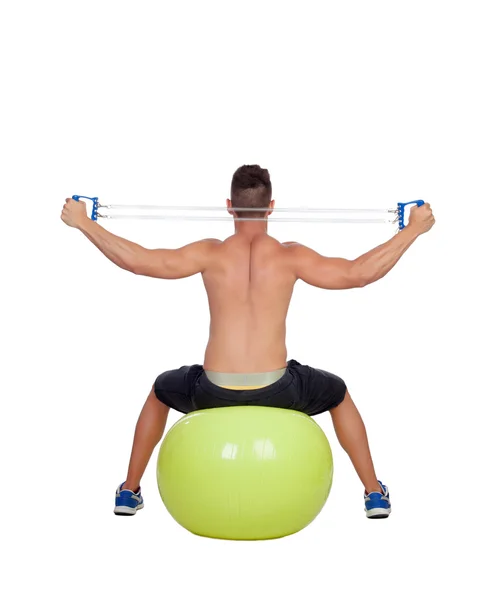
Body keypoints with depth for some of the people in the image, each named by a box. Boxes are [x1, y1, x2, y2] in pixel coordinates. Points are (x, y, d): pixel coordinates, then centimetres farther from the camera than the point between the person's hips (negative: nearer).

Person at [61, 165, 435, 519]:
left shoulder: (211, 254, -6)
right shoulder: (290, 257, -7)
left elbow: (135, 260, -9)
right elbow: (360, 274, -10)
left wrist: (83, 222, 2)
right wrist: (414, 229, -2)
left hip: (215, 389, 1)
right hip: (276, 389, 0)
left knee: (161, 393, 34)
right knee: (337, 394, 30)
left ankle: (129, 492, 35)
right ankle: (376, 495, 27)